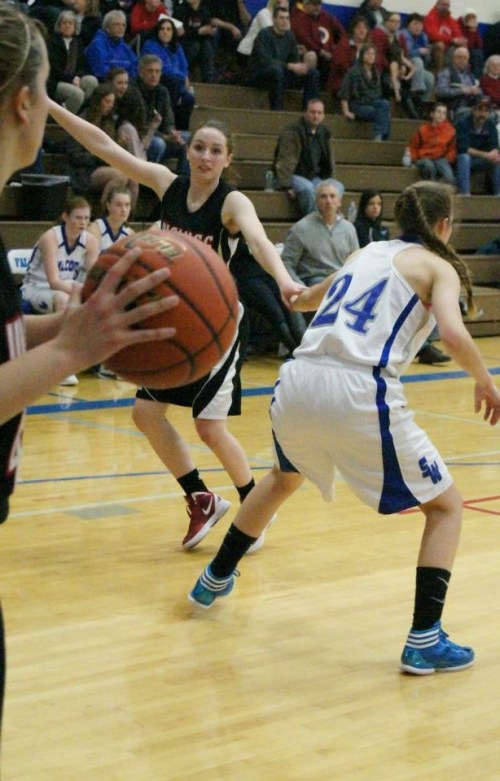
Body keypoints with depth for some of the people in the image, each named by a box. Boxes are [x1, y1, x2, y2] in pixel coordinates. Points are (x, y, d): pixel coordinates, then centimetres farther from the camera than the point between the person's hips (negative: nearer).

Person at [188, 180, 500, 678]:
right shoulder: (437, 266, 9)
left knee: (284, 476, 37)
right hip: (359, 394, -6)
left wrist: (298, 296, 67)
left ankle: (215, 579, 47)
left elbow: (303, 300, 43)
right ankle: (424, 641, 2)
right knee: (445, 507, 12)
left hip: (297, 385, 6)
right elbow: (454, 335, -11)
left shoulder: (366, 253, 25)